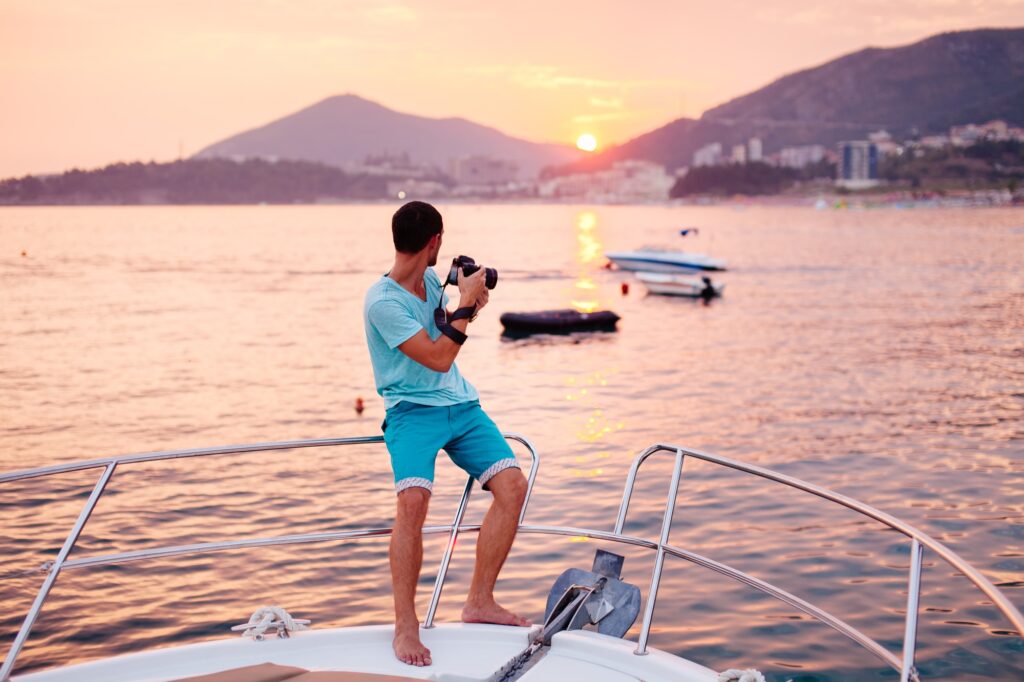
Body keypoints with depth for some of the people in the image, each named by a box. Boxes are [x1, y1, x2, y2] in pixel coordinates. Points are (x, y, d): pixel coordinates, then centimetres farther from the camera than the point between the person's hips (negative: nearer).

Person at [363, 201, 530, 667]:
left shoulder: (431, 279, 7)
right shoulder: (383, 301, -16)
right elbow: (438, 357, -17)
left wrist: (470, 306, 5)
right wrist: (466, 304, -11)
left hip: (460, 404, 7)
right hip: (414, 409, -7)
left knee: (512, 485, -9)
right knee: (413, 499, -28)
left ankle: (479, 602, 2)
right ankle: (405, 626, -15)